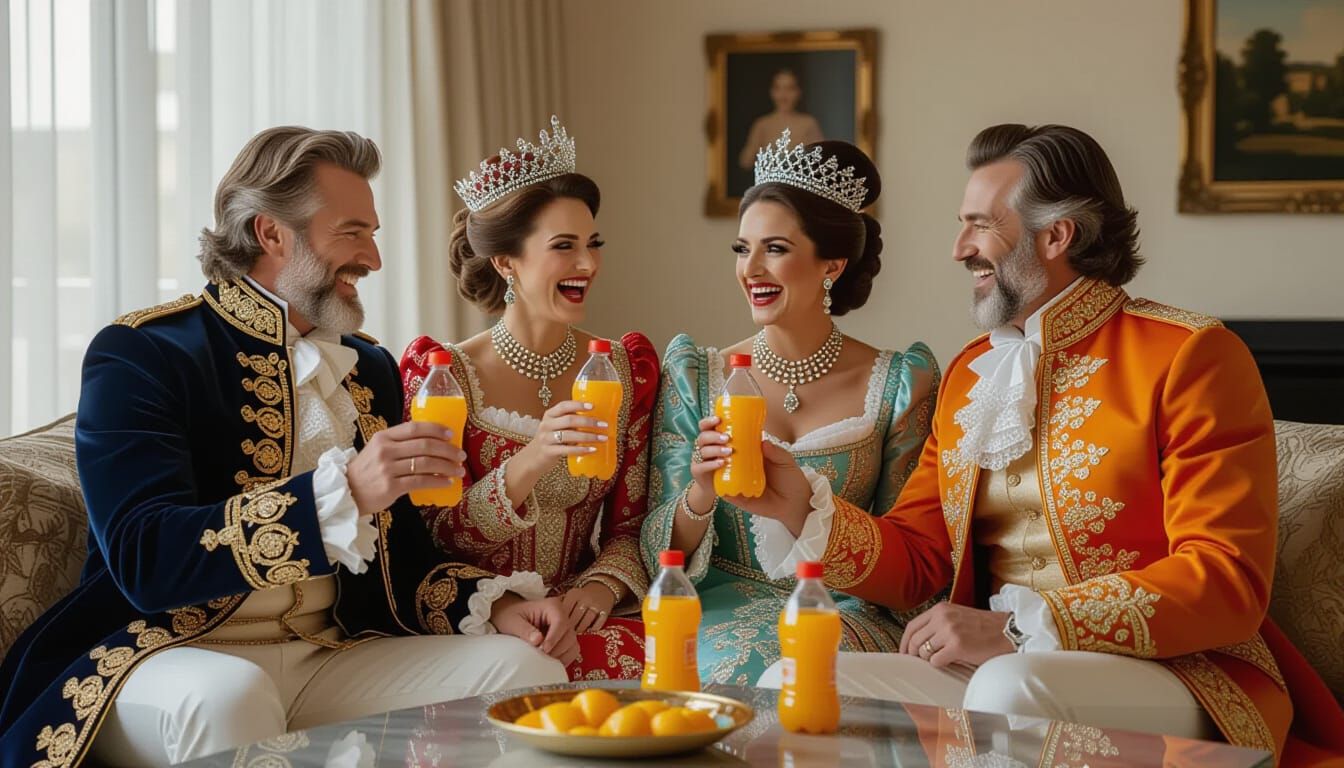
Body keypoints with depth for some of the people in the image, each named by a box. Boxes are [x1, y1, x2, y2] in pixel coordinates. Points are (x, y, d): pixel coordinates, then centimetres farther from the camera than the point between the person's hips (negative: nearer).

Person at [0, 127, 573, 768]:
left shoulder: (371, 369, 15)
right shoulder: (139, 354, -7)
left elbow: (400, 554, 20)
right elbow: (144, 560, -21)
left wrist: (494, 604, -2)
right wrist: (343, 491, -31)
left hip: (333, 659, 6)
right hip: (171, 658, -5)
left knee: (527, 668, -14)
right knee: (229, 696, -38)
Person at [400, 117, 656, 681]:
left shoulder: (626, 369, 8)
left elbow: (629, 524, 12)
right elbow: (439, 537, -7)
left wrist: (604, 584, -11)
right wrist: (529, 464, -24)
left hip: (575, 613, 4)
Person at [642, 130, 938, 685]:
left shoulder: (900, 382, 2)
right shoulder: (695, 373, 5)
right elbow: (662, 555, 3)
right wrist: (700, 495, -19)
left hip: (845, 609, 0)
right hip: (723, 604, 1)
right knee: (724, 661, -34)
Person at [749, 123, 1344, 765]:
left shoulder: (1191, 356, -6)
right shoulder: (969, 373, 15)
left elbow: (1227, 582, -15)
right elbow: (916, 559, 14)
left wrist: (1021, 629, -22)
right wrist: (805, 511, -5)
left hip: (1173, 675, -6)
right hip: (998, 669, 6)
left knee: (1011, 691, -37)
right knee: (786, 687, -15)